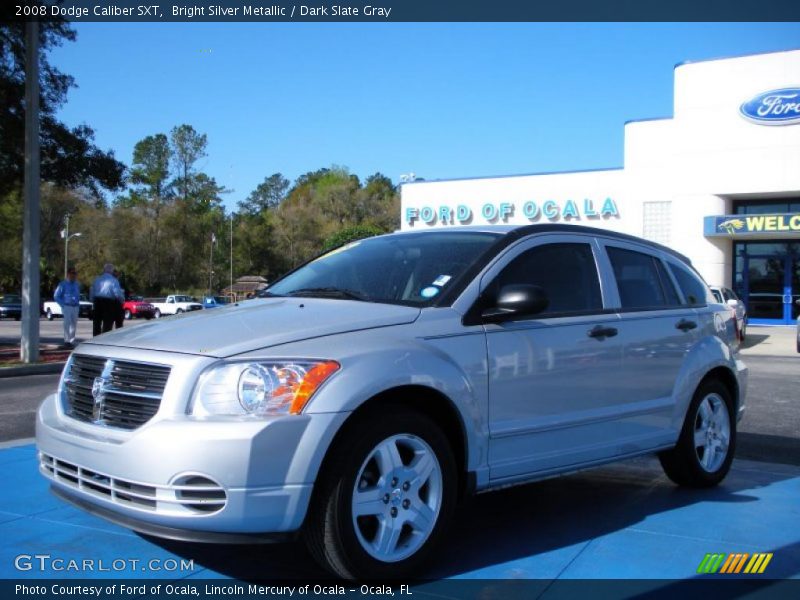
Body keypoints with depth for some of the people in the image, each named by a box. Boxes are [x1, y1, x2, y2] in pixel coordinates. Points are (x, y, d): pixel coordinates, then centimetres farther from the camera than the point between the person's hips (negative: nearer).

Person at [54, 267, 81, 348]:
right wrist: (63, 305, -7)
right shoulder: (63, 284, -3)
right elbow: (56, 296, 0)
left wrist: (78, 304, 13)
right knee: (67, 323, -14)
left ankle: (72, 342, 14)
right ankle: (67, 341, -13)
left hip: (75, 307, 5)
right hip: (67, 307, -5)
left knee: (74, 325, 7)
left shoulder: (77, 285, 12)